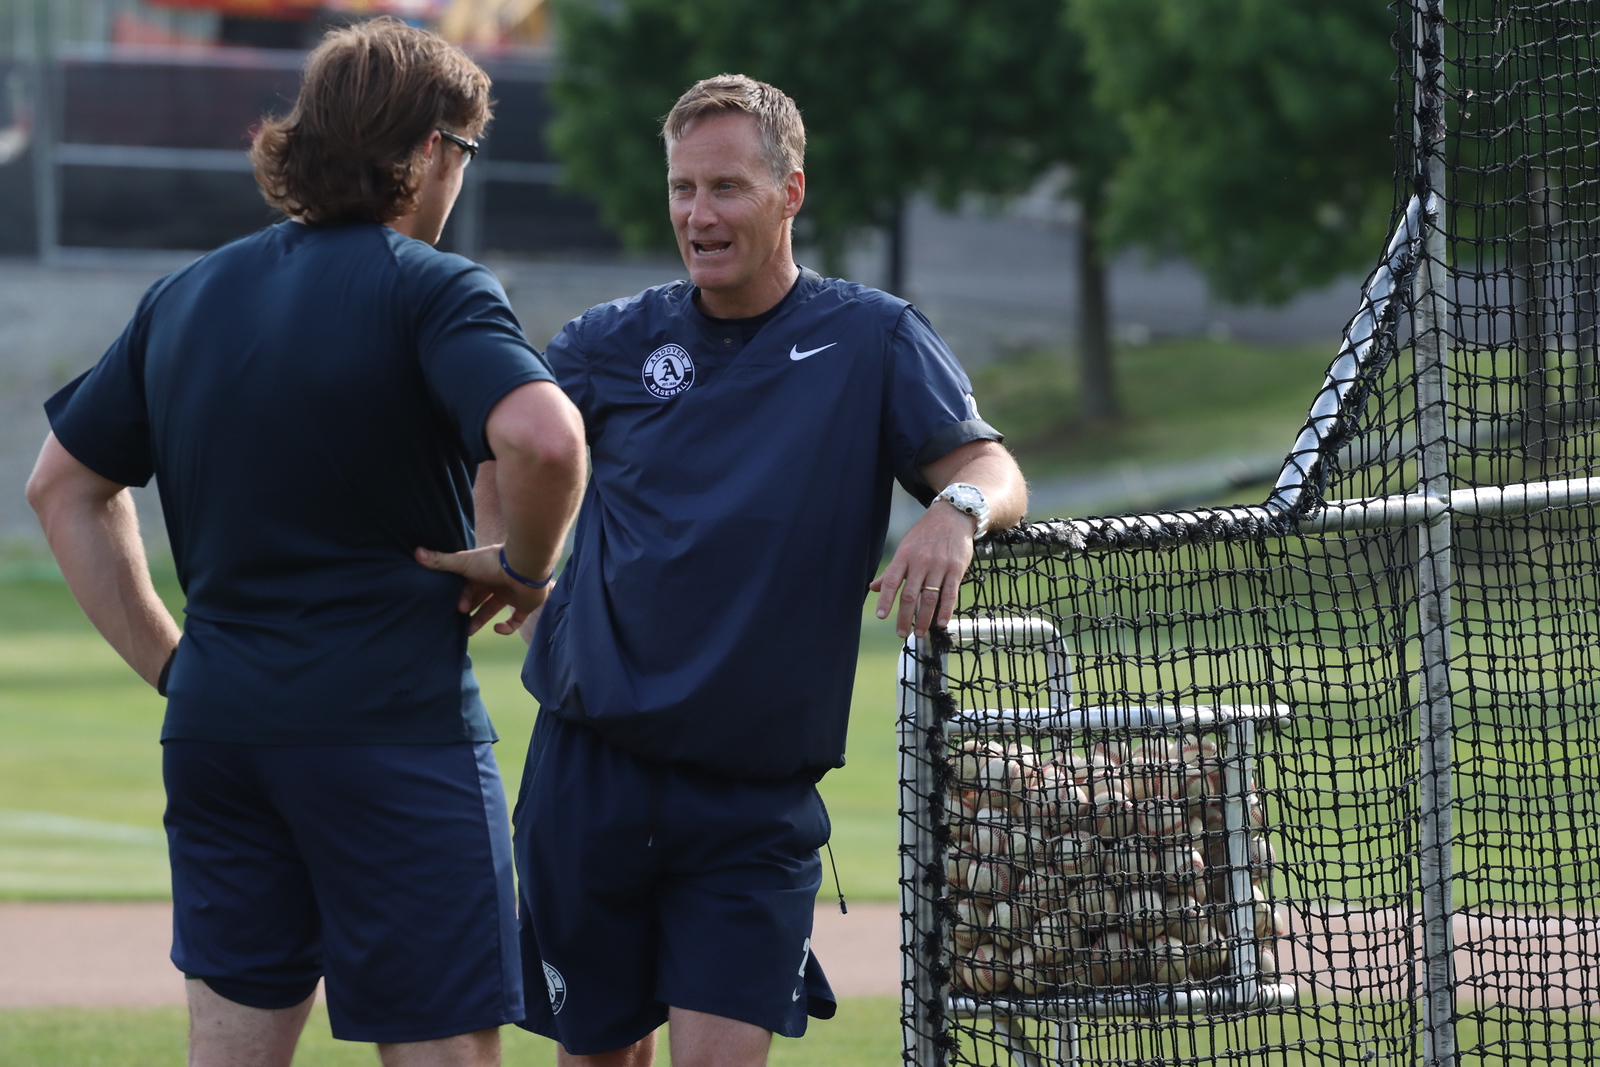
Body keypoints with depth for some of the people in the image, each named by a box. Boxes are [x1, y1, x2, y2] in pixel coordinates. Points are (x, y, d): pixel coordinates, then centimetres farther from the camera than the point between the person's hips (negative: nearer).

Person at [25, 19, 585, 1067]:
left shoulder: (186, 296, 13)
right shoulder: (430, 291, -9)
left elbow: (63, 487, 19)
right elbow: (543, 439, -27)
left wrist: (166, 660, 16)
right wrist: (524, 566, -8)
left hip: (215, 732, 7)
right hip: (395, 730, -6)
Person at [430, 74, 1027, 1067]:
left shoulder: (873, 340, 1)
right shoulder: (613, 341, 7)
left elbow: (991, 469, -8)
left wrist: (958, 509, -31)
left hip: (755, 798, -2)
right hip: (590, 769, 2)